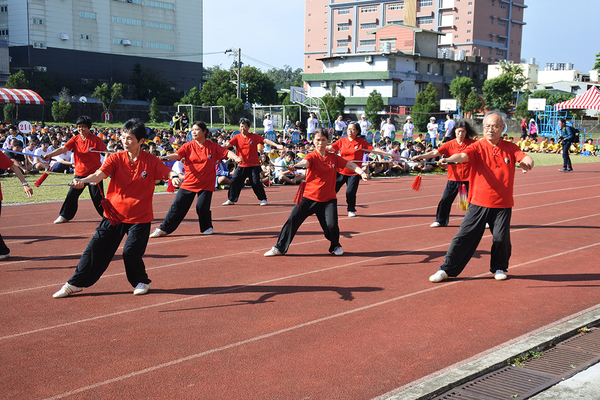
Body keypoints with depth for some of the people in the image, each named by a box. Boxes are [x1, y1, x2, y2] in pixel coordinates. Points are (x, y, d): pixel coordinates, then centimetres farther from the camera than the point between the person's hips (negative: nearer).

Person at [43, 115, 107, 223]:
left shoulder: (95, 139, -7)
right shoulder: (75, 139, 2)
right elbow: (63, 148, -9)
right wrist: (50, 155, -25)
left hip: (94, 173, -3)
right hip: (80, 173, 3)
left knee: (97, 196, 0)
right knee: (72, 194, 1)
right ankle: (64, 216, 16)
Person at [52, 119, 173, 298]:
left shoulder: (150, 161, -6)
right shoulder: (116, 158, -4)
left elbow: (168, 172, -11)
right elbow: (100, 174, -17)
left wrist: (176, 176, -36)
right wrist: (83, 180, -37)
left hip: (139, 217, -2)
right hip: (113, 214, 2)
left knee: (130, 252, -11)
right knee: (96, 248, 3)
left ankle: (142, 281, 18)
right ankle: (75, 284, 16)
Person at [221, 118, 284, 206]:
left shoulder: (254, 137, -3)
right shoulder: (237, 137, 2)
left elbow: (265, 141, -10)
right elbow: (228, 144, -9)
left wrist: (277, 145, -22)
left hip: (254, 166, -2)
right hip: (241, 166, 2)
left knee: (256, 183, -5)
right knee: (234, 181, -1)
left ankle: (263, 199, 13)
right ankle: (231, 200, 13)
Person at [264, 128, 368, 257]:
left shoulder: (334, 157, 6)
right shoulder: (312, 157, -5)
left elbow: (350, 165, 7)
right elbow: (305, 162, -27)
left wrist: (361, 172, -13)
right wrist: (295, 166, -50)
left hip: (328, 200, 1)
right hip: (309, 197, -1)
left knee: (331, 226, -15)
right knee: (292, 220, -10)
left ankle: (336, 246, 18)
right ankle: (279, 248, 3)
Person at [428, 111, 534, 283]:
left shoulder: (510, 148, 5)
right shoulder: (477, 147, -3)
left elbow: (524, 157, -10)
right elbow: (463, 155, -22)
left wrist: (527, 162, -35)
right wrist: (449, 159, -44)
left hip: (502, 204, 1)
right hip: (479, 202, -1)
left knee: (501, 238, -2)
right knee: (464, 236, -2)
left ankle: (499, 267, 25)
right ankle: (446, 269, 6)